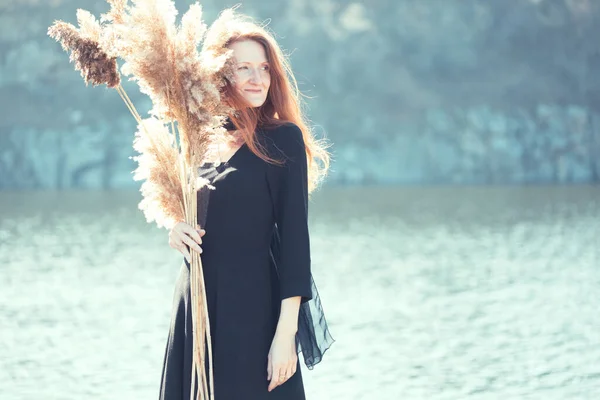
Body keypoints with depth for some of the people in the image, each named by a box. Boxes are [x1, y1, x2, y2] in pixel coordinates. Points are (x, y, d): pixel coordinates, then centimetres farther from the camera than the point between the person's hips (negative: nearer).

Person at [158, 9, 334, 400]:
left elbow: (294, 239, -10)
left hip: (253, 315, -5)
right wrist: (177, 232, -6)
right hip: (196, 308, 5)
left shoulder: (283, 138, -6)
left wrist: (286, 332, -16)